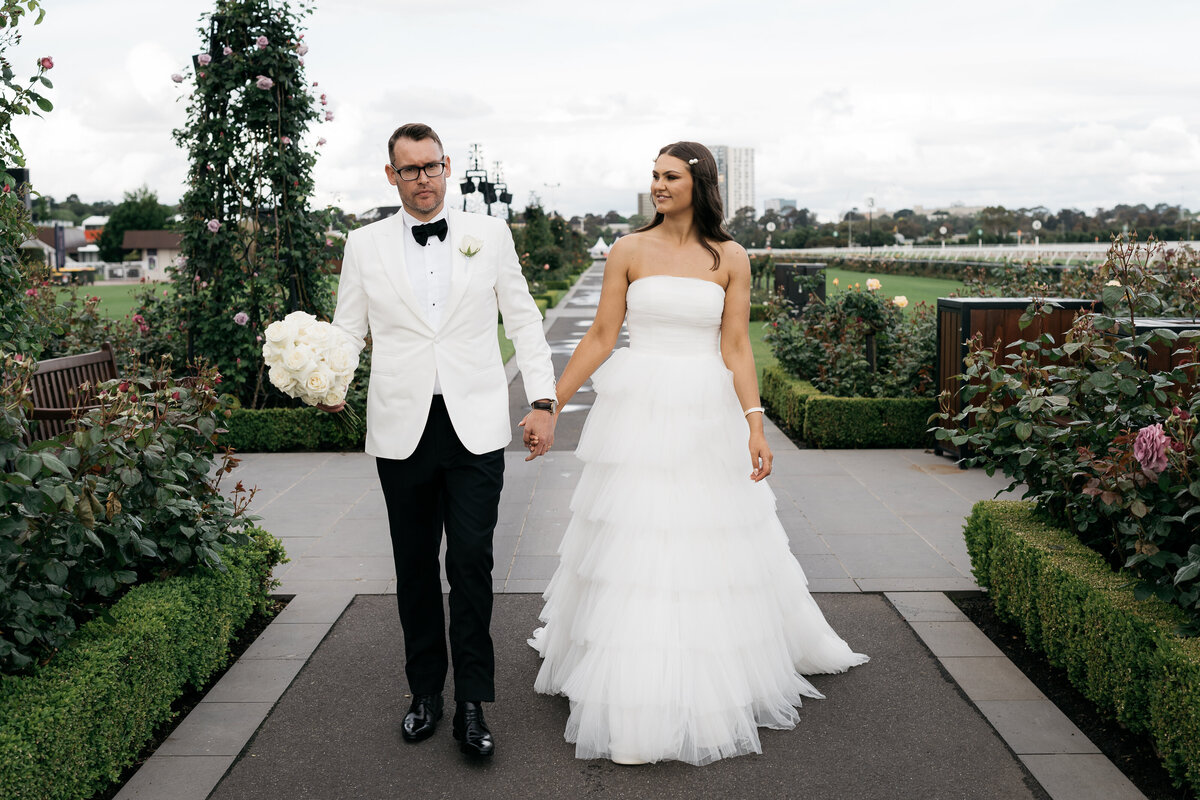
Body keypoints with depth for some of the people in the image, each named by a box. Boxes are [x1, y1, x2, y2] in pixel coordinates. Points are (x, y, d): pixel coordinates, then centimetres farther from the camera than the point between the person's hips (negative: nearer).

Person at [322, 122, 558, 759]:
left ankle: (472, 705, 5)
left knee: (472, 563, -5)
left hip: (476, 426, -1)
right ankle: (425, 690, 25)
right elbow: (348, 330, 8)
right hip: (402, 427, 2)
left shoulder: (490, 235, 7)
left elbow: (524, 321, 9)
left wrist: (543, 402, 2)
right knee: (415, 564, 10)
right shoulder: (365, 245, 8)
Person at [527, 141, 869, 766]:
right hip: (637, 410, 0)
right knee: (631, 545, 0)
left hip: (706, 415, 1)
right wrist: (550, 405, -2)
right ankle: (633, 684, 15)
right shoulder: (629, 251, 1)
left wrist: (755, 425, -10)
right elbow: (600, 337, 1)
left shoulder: (730, 259, 3)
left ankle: (714, 682, 30)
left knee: (713, 546, 8)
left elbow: (735, 347, 0)